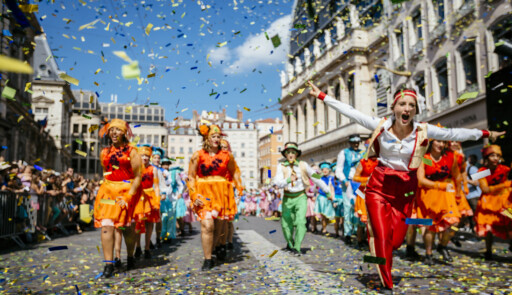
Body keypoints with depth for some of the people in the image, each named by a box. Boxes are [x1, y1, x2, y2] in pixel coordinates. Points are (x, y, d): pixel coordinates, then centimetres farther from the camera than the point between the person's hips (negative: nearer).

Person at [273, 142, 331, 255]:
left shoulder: (303, 165, -6)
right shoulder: (281, 166, -8)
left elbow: (316, 178, 2)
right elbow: (277, 183, -20)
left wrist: (327, 191, 8)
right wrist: (288, 180, -40)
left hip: (300, 197, -1)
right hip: (288, 198, 1)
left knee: (300, 222, -18)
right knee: (286, 224, 11)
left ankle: (297, 248, -7)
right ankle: (290, 244, 39)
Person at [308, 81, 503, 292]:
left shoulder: (423, 131, -4)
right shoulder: (380, 125, -8)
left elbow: (453, 134, 7)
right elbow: (350, 112, -5)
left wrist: (485, 134, 15)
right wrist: (322, 96, -5)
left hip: (405, 190, 2)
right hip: (379, 186, -2)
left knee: (396, 240, 3)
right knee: (382, 236, -7)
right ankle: (387, 286, 8)